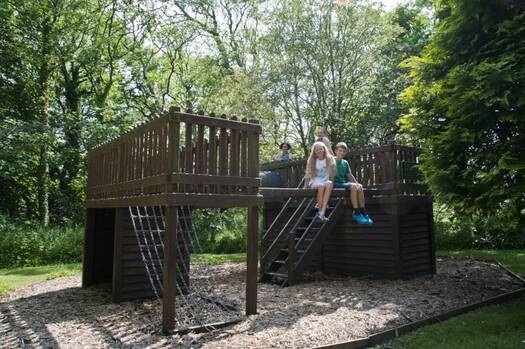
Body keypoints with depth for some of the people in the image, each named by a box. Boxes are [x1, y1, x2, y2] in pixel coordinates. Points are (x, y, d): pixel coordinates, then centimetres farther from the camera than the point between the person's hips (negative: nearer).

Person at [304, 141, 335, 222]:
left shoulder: (330, 159, 3)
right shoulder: (311, 160, 5)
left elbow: (332, 174, 3)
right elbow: (308, 175, 5)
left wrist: (331, 182, -12)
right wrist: (305, 187, 0)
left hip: (325, 181, 1)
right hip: (315, 182, 0)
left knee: (329, 184, -37)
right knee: (321, 186, -37)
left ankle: (322, 212, -43)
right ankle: (321, 212, -28)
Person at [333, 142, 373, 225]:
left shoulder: (345, 163, 17)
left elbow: (349, 175, 21)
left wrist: (357, 183, 8)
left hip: (344, 182, 6)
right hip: (336, 183, -6)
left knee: (360, 187, -19)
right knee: (353, 187, -28)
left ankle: (363, 212, -17)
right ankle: (356, 213, -26)